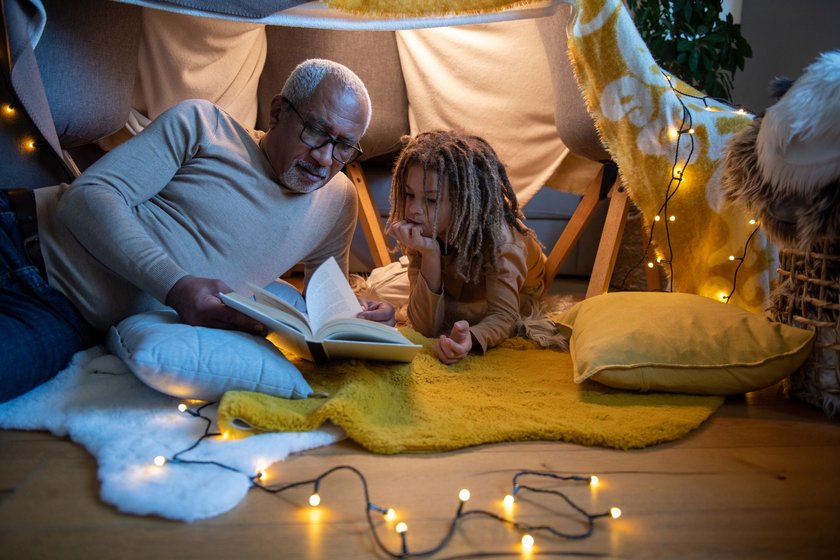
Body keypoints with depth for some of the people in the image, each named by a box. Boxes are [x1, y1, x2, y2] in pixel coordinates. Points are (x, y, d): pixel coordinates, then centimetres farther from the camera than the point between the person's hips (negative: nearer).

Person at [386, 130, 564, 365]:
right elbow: (426, 327, -35)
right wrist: (430, 254, -48)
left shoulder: (498, 237, -40)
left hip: (517, 294, -1)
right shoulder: (424, 236, -30)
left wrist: (471, 339, -69)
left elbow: (504, 314, -45)